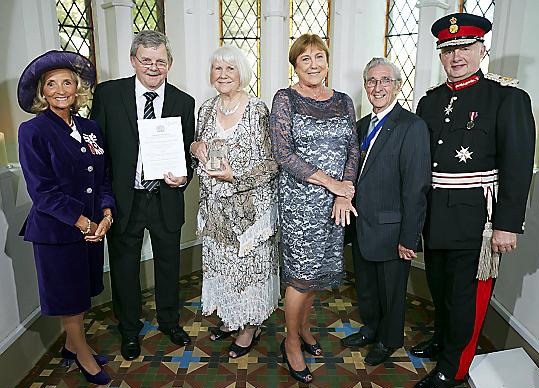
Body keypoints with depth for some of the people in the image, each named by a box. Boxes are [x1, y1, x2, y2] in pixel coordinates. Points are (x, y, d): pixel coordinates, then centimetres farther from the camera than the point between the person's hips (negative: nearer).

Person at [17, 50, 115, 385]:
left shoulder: (90, 128, 6)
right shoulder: (33, 131, -10)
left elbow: (104, 177, 7)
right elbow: (42, 190, -14)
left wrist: (106, 214, -8)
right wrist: (83, 222, -15)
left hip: (94, 226, 6)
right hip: (57, 230, -5)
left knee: (83, 292, 19)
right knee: (69, 295, 10)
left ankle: (72, 346, 41)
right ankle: (83, 355, 31)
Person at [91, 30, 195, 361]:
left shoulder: (184, 102, -1)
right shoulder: (108, 94, -5)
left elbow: (188, 153, 5)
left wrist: (183, 177, -16)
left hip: (166, 199, 1)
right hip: (123, 198, -1)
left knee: (169, 263, 17)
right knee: (124, 266, 15)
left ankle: (170, 321, 43)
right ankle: (129, 329, 40)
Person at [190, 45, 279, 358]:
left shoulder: (258, 110, -12)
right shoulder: (206, 110, 6)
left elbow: (272, 163, -13)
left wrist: (234, 176, -23)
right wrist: (197, 148, -5)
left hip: (251, 204, -5)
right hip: (216, 204, 6)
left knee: (250, 261, 7)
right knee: (220, 261, 15)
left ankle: (251, 326, 28)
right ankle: (230, 318, 37)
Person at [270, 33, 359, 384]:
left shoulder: (343, 102, 11)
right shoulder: (285, 99, -3)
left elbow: (353, 151, 6)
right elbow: (283, 153, -12)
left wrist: (345, 194, -9)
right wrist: (330, 182, -14)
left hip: (336, 201, 5)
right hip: (299, 197, -5)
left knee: (321, 269, 15)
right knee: (302, 273, 1)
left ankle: (303, 325, 38)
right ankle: (292, 342, 23)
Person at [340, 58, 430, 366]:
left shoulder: (412, 126, -17)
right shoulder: (363, 124, 7)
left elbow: (416, 188, -19)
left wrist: (408, 238, -19)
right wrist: (354, 221, 8)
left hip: (390, 232, -7)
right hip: (361, 227, 7)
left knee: (391, 290, 15)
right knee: (365, 285, 23)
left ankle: (389, 340, 40)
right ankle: (370, 329, 48)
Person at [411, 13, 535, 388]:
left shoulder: (509, 97, -8)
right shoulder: (430, 101, 8)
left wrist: (507, 226, -16)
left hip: (475, 215, -5)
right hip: (434, 214, 6)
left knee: (465, 294, 6)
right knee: (439, 284, 21)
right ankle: (441, 339, 46)